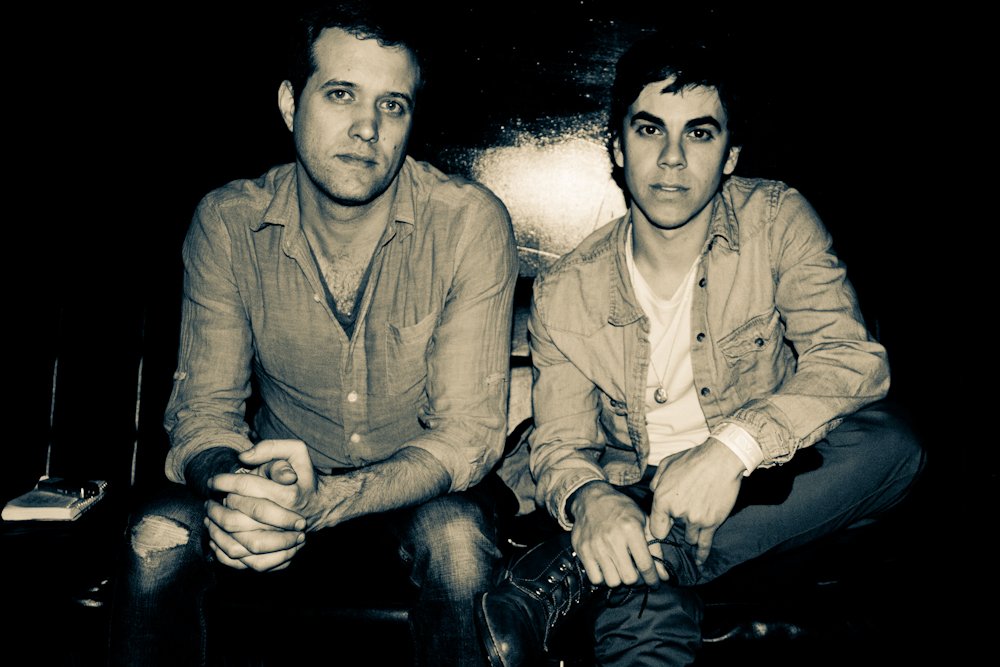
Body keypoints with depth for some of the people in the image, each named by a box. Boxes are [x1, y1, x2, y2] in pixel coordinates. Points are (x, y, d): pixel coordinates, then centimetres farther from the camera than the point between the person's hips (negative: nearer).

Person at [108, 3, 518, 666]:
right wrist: (233, 486, -32)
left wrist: (324, 500, -37)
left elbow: (468, 431, -20)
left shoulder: (471, 222, -17)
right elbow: (205, 408, -7)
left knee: (457, 538, -34)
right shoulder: (227, 223, -8)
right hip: (283, 484, 2)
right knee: (157, 537, -25)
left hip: (422, 495, -1)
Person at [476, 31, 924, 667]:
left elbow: (851, 357, -16)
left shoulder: (777, 219, -6)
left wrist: (733, 448, -34)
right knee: (647, 608, -41)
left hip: (764, 493, 5)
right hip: (636, 503, -5)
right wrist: (590, 498, -30)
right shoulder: (565, 292, -4)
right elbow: (560, 443, -4)